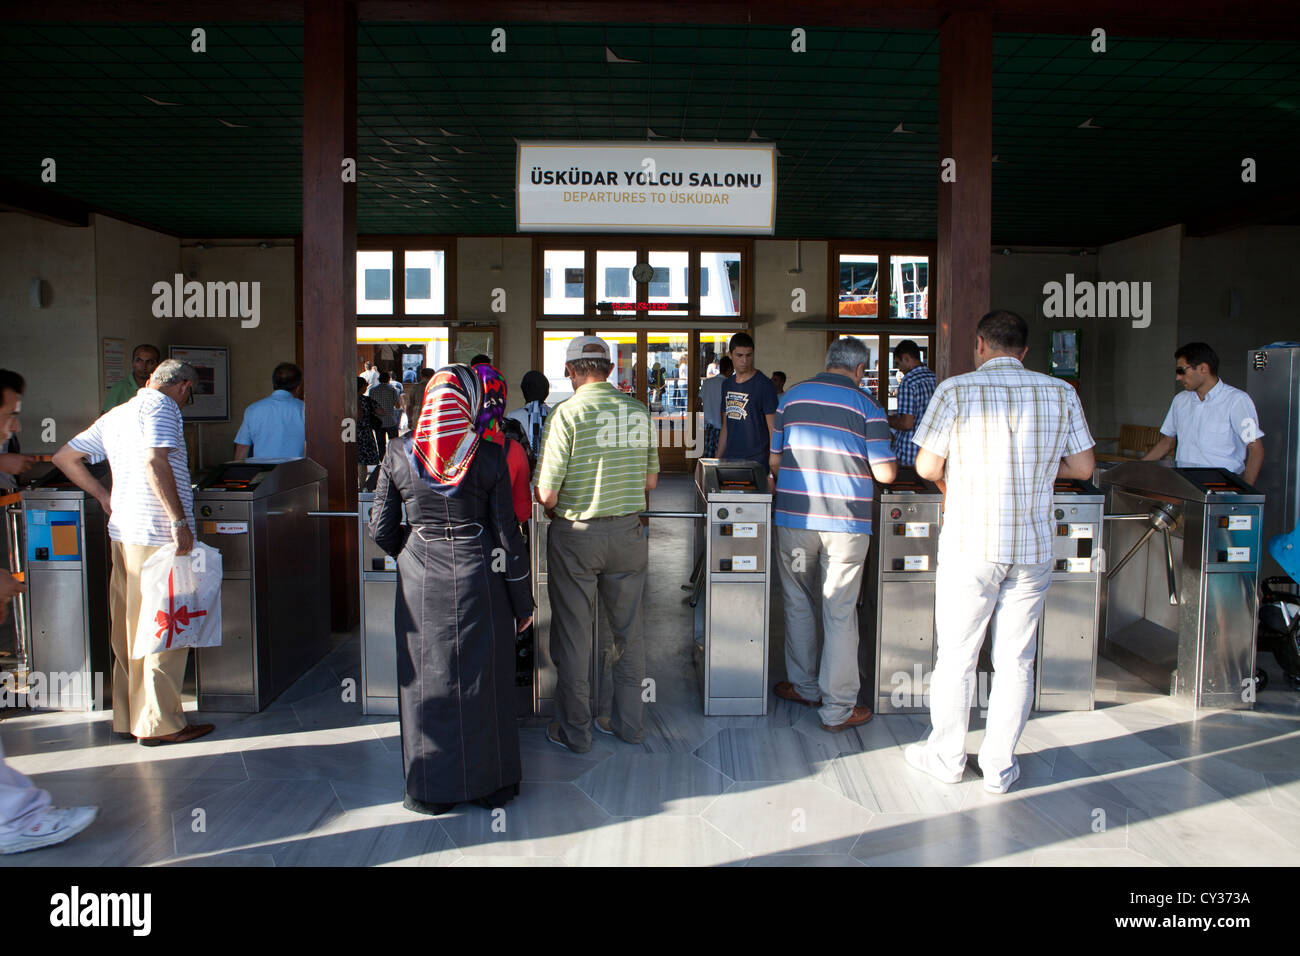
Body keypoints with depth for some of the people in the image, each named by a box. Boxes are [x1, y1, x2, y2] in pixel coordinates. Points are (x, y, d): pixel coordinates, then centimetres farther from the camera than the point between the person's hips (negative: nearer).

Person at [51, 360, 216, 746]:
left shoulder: (115, 415, 18)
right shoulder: (161, 406, -8)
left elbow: (64, 457, 24)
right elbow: (155, 462, -23)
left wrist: (103, 495, 21)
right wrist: (179, 521, -22)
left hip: (122, 531, 9)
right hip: (158, 532, -9)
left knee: (128, 628, 13)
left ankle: (128, 717, 22)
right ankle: (160, 723, 2)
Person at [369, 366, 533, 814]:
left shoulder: (399, 452, -4)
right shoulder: (489, 456, -9)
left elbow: (381, 528, 0)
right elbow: (507, 534, -6)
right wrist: (523, 599, 3)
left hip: (420, 580, 1)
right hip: (477, 578, -1)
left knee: (427, 680, 13)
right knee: (482, 679, 12)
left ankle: (431, 789, 25)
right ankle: (489, 783, 26)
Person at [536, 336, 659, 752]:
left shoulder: (567, 413, -13)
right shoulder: (638, 410, 1)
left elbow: (547, 494, -14)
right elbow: (651, 481, 9)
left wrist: (552, 505, 7)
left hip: (576, 535, -4)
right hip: (627, 533, 4)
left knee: (573, 634, 8)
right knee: (628, 631, 15)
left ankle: (575, 731, 19)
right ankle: (628, 721, 27)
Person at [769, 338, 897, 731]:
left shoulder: (792, 396, 6)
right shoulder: (866, 405, -3)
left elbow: (774, 461, 9)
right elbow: (885, 473, -5)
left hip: (793, 517, 3)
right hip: (846, 522, -3)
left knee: (798, 604, 17)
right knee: (840, 612, 3)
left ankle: (804, 686, 29)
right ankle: (838, 708, 9)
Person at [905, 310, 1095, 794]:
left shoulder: (956, 391, -6)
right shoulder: (1062, 394, 2)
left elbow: (927, 467, -5)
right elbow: (1082, 467, 7)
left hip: (970, 544, -2)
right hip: (1033, 547, 3)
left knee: (956, 655, 9)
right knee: (1015, 659, 11)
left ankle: (947, 757, 22)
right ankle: (999, 765, 20)